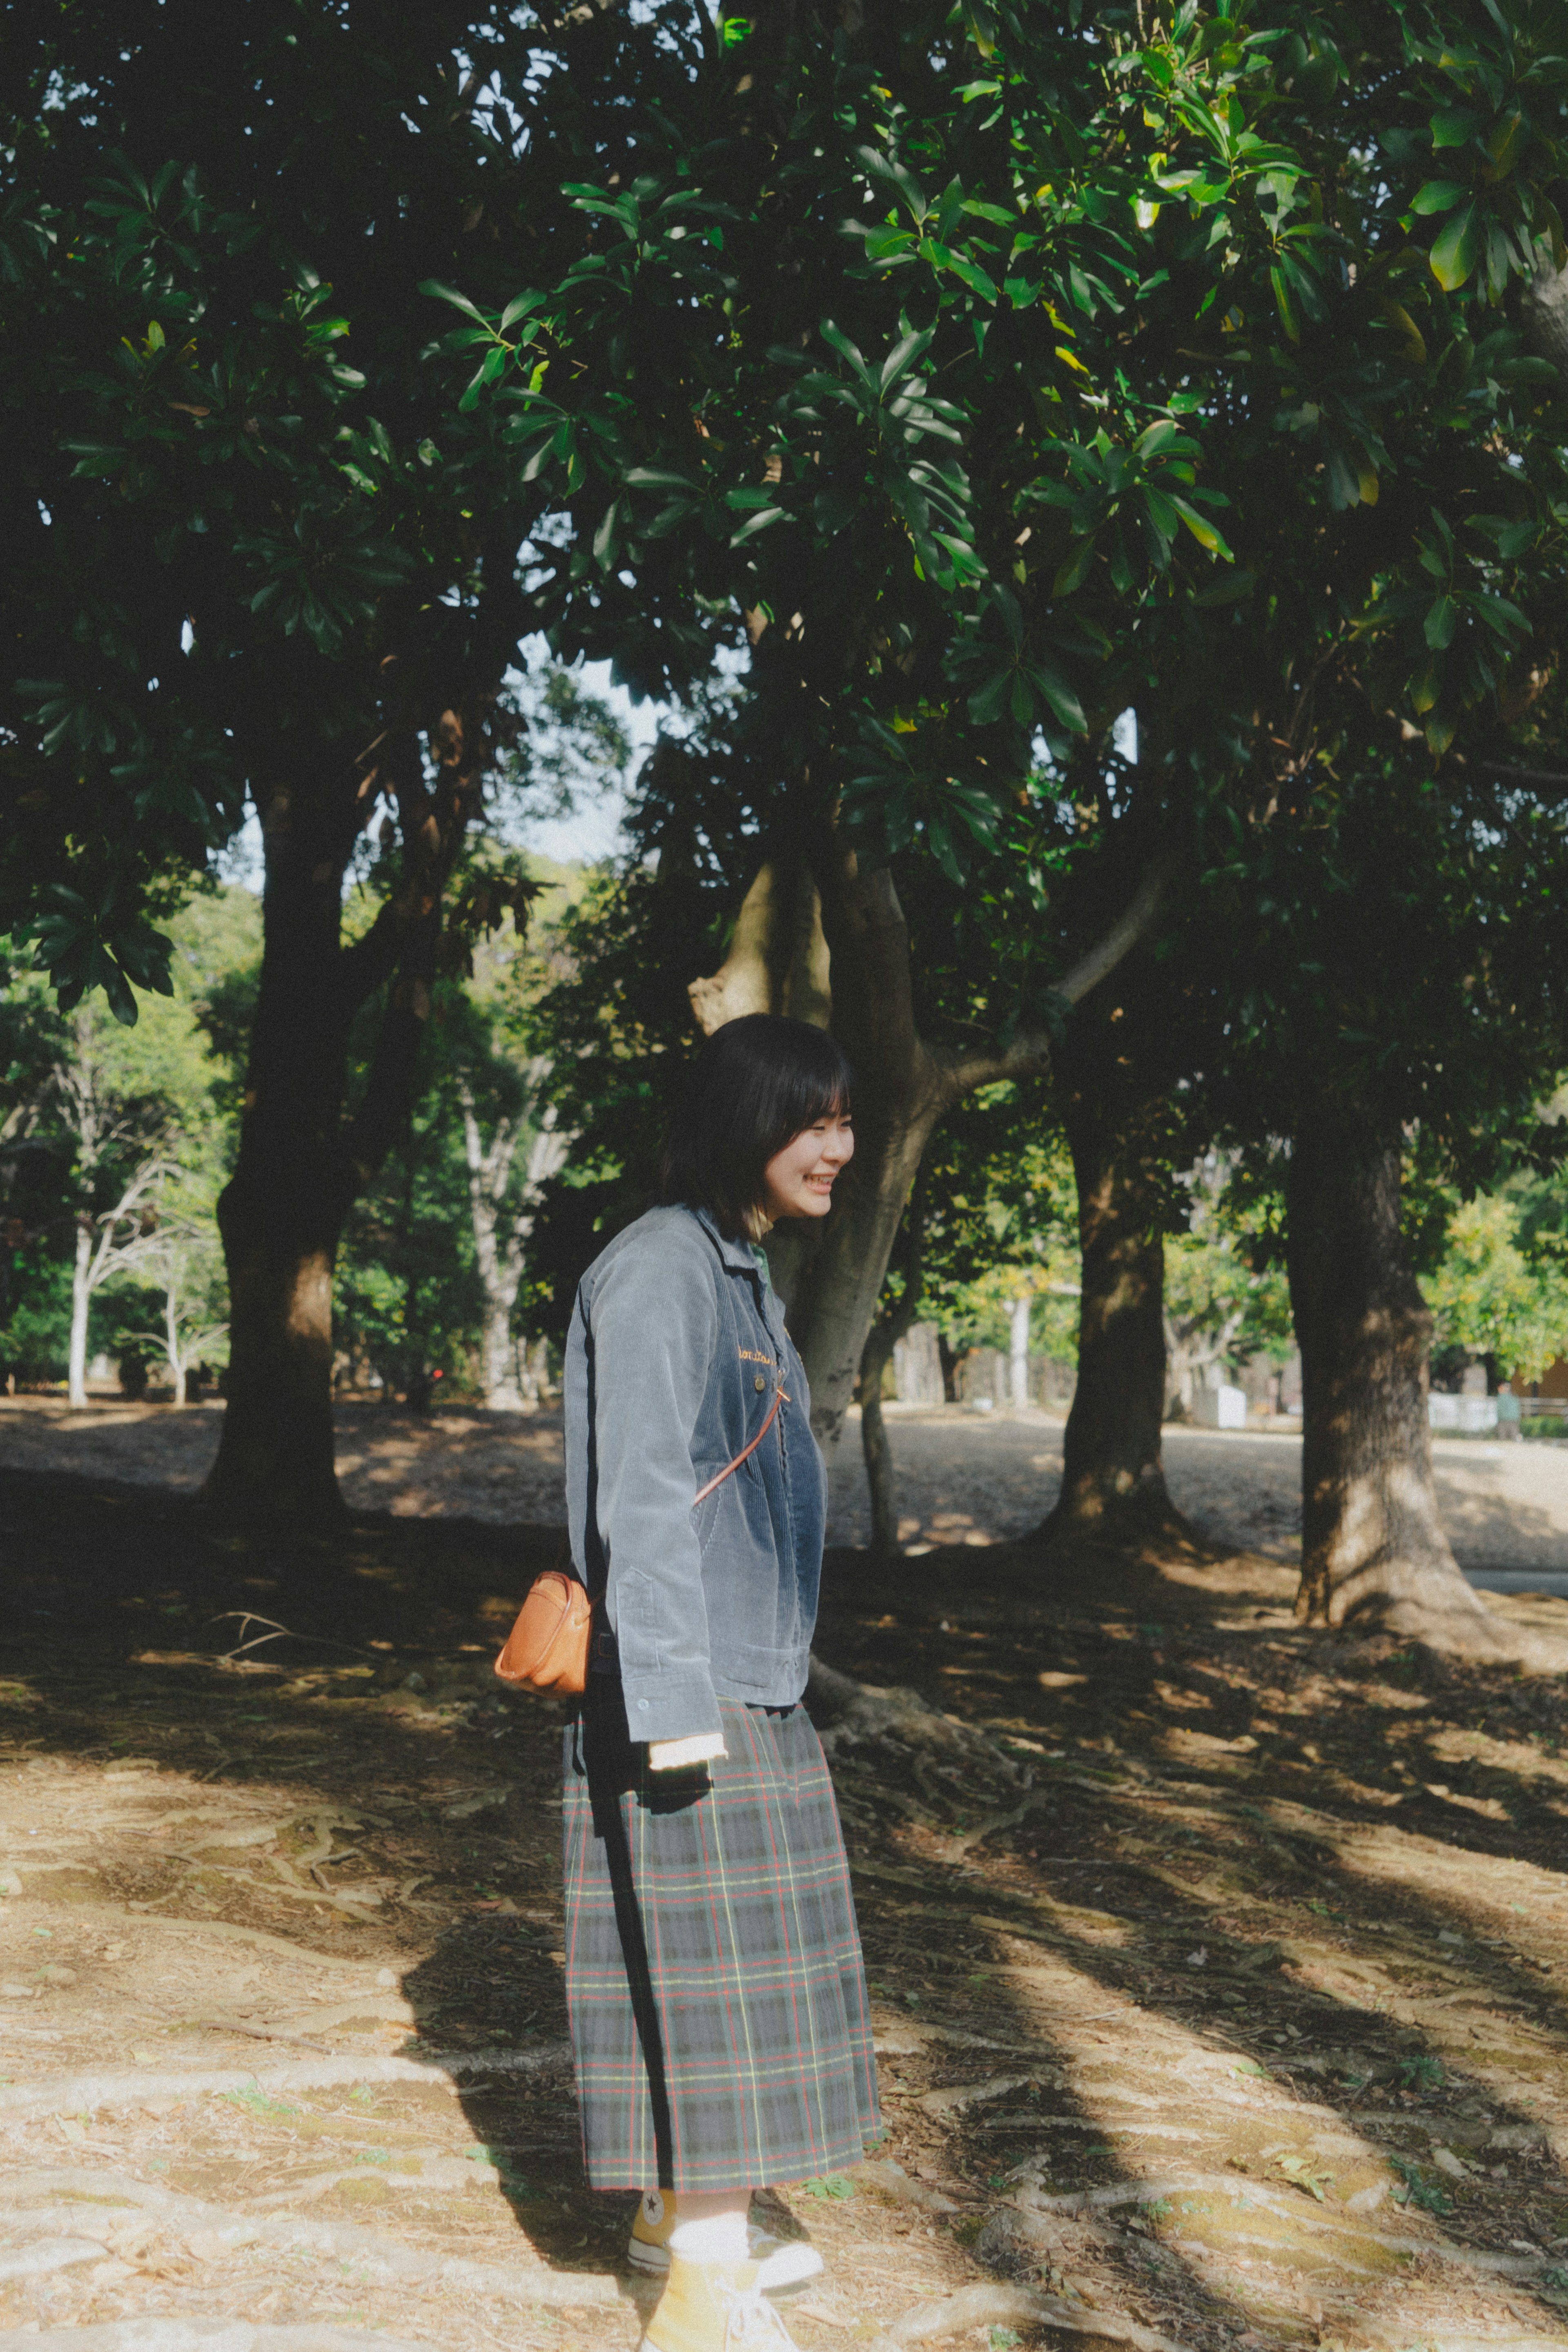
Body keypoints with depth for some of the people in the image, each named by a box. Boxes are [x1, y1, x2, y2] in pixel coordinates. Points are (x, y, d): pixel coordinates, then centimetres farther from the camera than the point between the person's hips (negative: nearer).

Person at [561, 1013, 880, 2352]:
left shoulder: (743, 1274, 14)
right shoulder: (660, 1269, -16)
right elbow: (639, 1501, -22)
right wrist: (676, 1710, -24)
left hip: (751, 1680, 10)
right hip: (686, 1693, -10)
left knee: (737, 1953, 17)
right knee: (717, 1970, -5)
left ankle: (680, 2215, 32)